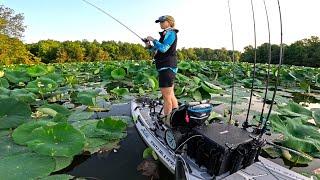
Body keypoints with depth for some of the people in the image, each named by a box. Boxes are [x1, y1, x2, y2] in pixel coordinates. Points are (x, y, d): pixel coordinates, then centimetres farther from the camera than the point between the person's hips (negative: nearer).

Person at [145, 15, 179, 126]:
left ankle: (166, 121, 1)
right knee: (171, 96, 13)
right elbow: (159, 50, 25)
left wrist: (153, 40, -7)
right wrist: (150, 46, 10)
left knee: (166, 97, -7)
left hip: (167, 68, -10)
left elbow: (163, 49, -19)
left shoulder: (170, 33, -6)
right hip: (166, 68, 10)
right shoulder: (166, 34, 22)